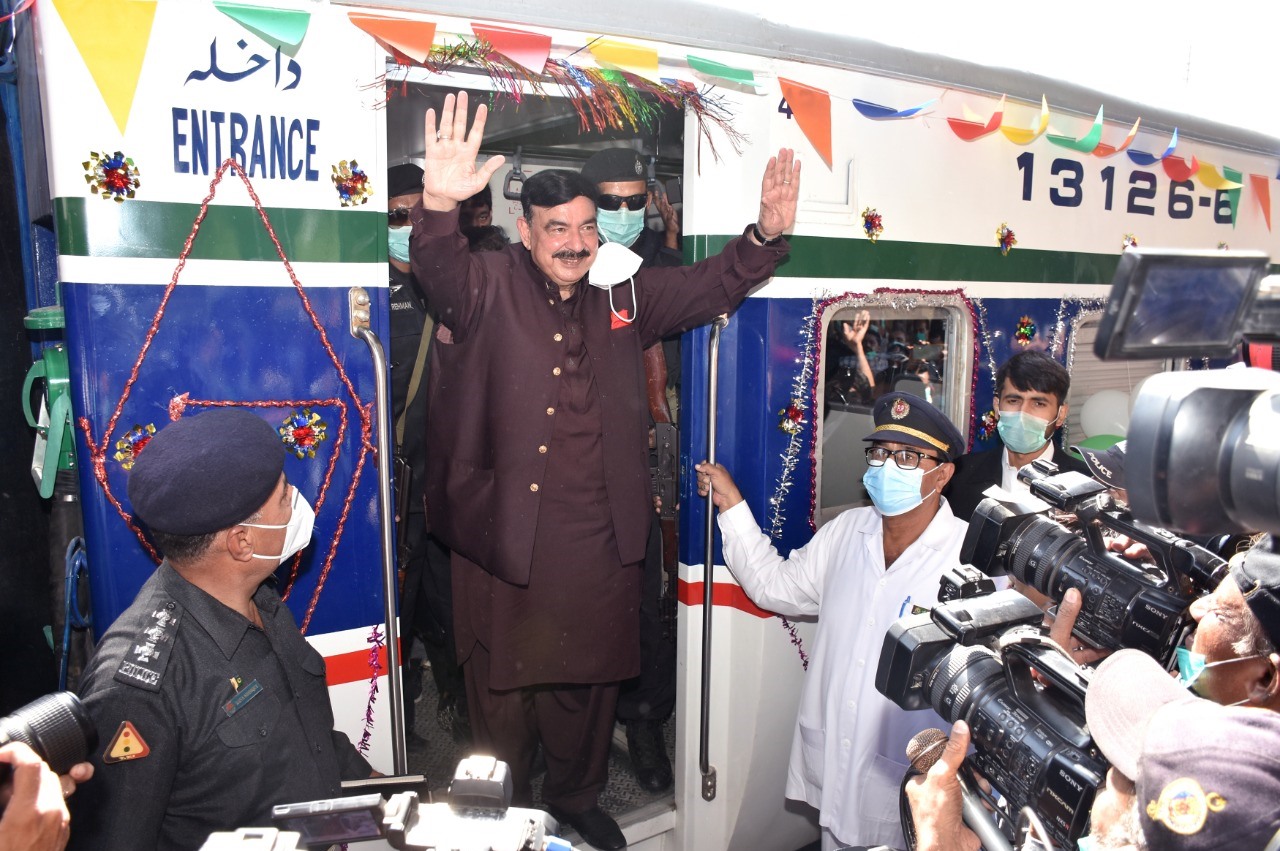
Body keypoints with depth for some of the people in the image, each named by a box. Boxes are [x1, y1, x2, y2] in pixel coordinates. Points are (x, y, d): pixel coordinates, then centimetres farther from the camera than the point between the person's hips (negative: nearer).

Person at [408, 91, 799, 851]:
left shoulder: (623, 296, 8)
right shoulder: (489, 289, -5)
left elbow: (712, 285, 9)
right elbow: (440, 268, -24)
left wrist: (768, 233, -9)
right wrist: (440, 204, -46)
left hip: (601, 540, 4)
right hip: (505, 534, -3)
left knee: (591, 680, 19)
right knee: (506, 683, 12)